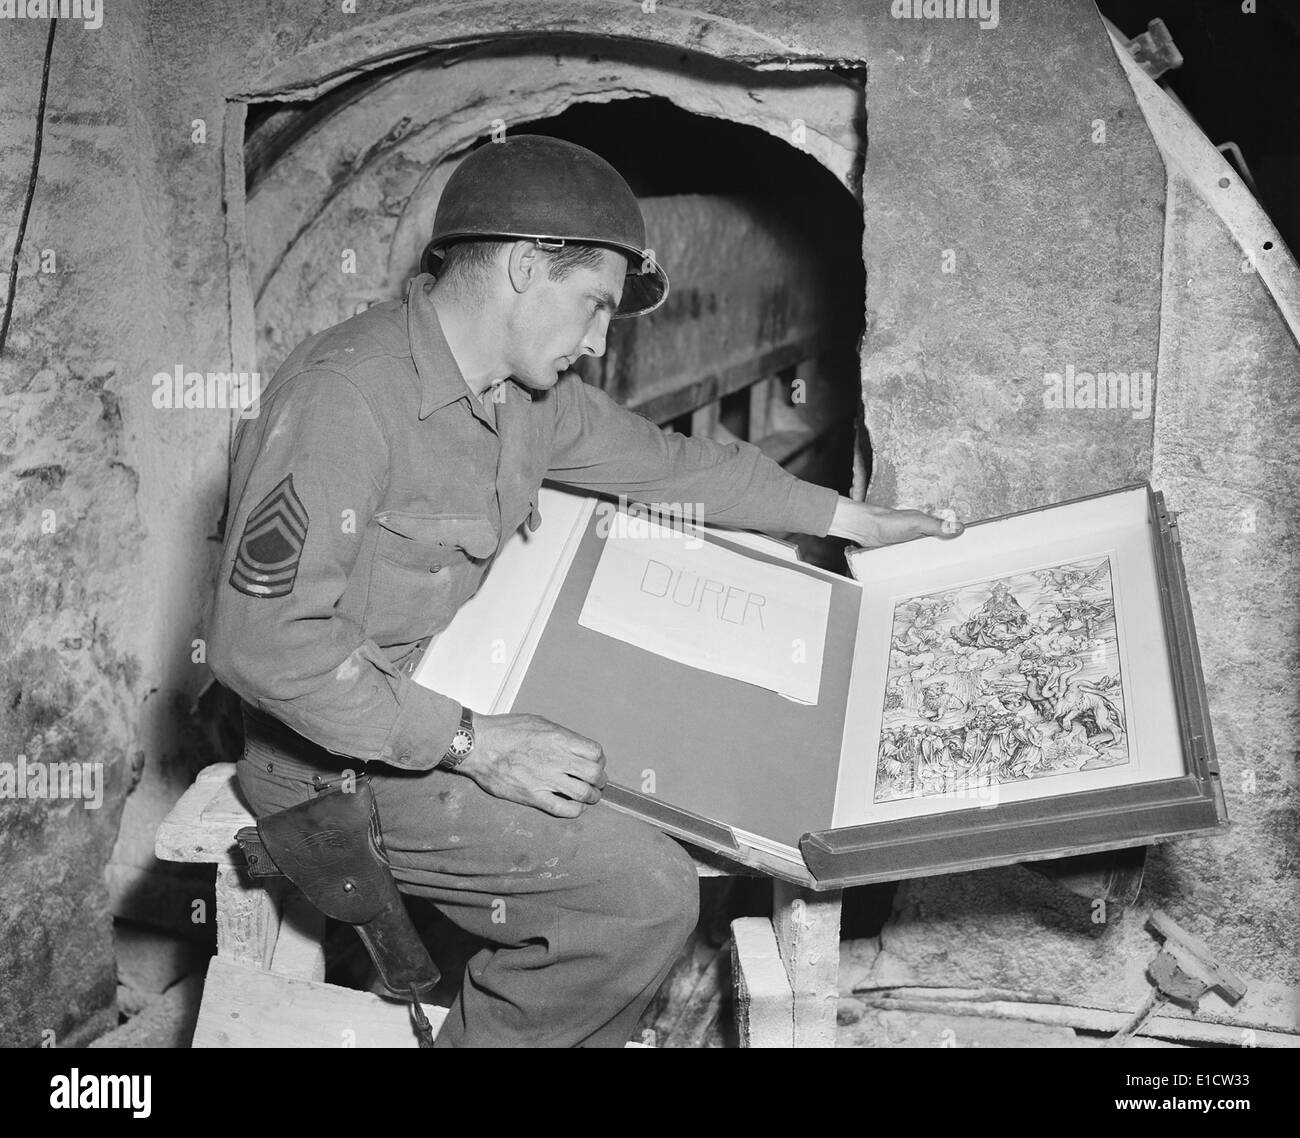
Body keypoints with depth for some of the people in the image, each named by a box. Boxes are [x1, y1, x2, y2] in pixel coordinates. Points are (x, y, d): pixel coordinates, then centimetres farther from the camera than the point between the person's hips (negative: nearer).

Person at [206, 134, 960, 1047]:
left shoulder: (527, 391, 3)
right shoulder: (346, 395, -24)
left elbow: (667, 462, 16)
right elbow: (262, 641, -27)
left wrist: (855, 520, 17)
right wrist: (473, 743, -27)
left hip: (462, 716, 9)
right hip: (346, 764, -9)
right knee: (648, 894, -18)